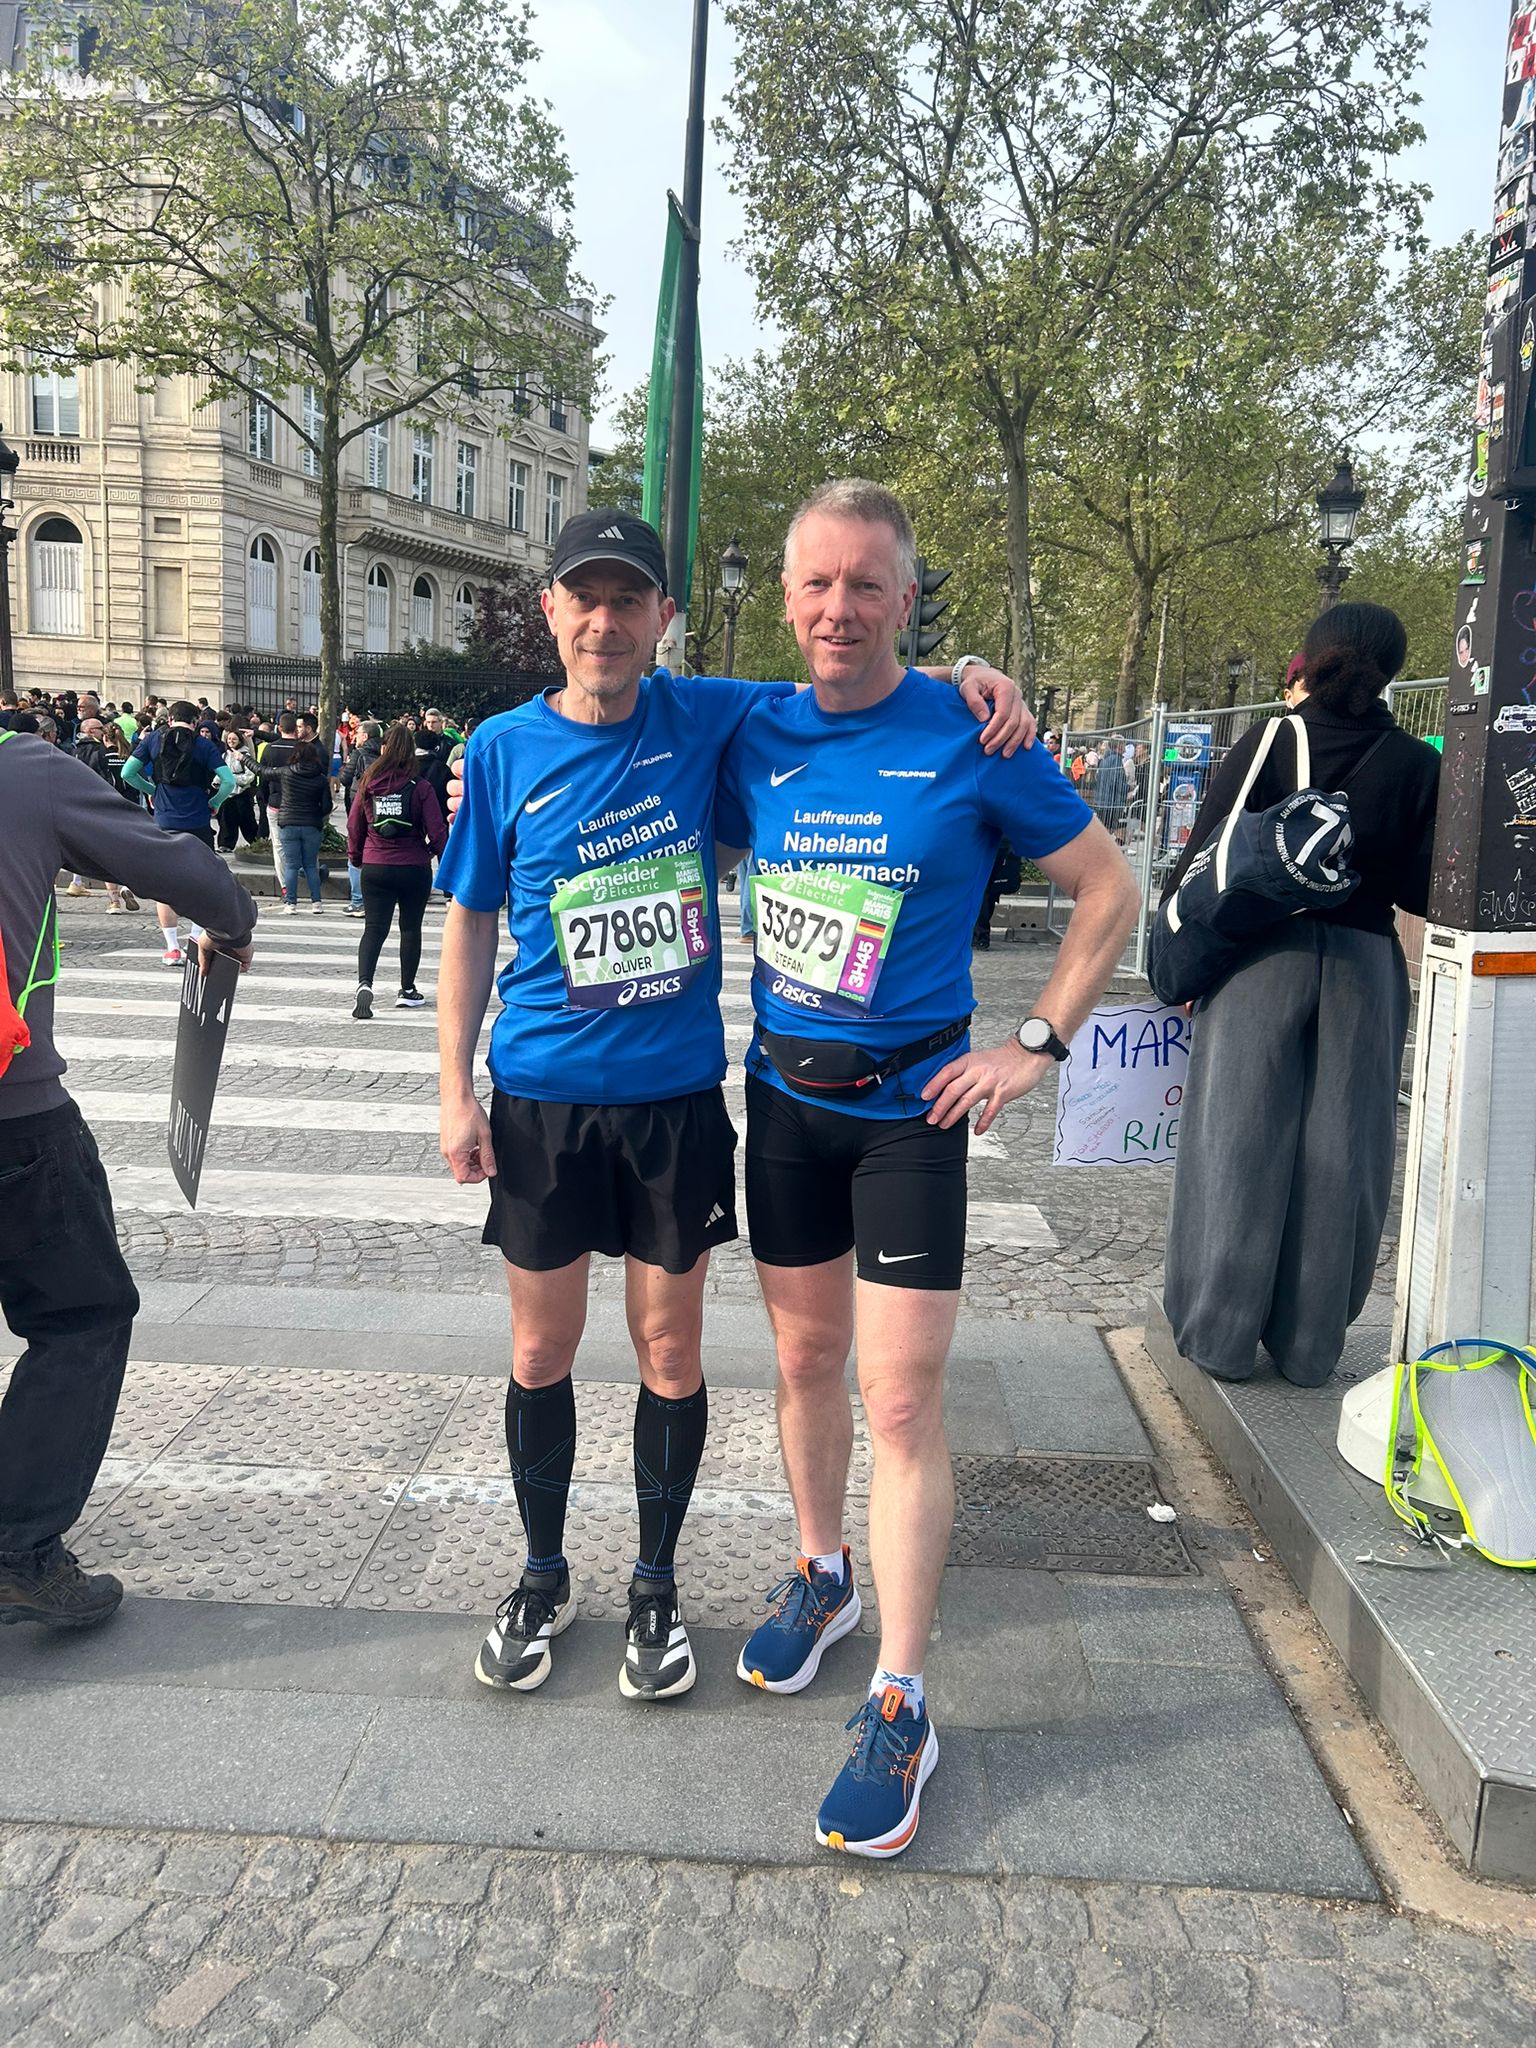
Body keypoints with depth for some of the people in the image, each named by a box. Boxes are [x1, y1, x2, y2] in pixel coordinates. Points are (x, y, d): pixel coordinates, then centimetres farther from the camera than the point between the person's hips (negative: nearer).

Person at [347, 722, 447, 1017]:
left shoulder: (367, 784, 0)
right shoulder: (421, 787, -9)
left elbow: (354, 825, 8)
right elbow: (436, 831, -8)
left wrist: (355, 857, 22)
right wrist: (446, 861, 7)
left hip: (374, 868, 2)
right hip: (414, 868, -1)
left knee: (374, 928, 3)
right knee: (411, 927, 14)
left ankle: (364, 984, -19)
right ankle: (407, 990, 21)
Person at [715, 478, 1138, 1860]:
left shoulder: (971, 740, -10)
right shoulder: (757, 738, 1)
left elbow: (1109, 891, -3)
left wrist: (1037, 1045, -8)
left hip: (909, 1105, -4)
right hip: (784, 1094, 4)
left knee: (902, 1402, -4)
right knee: (806, 1357, 17)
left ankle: (900, 1710, 9)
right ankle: (822, 1575, 41)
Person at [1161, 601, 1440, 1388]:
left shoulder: (1269, 742, -4)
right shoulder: (1415, 764, 1)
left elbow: (1205, 858, -6)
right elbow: (1420, 891, 0)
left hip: (1261, 958, -1)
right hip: (1365, 965, 2)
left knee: (1243, 1144, 6)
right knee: (1339, 1157, 9)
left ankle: (1221, 1336, 13)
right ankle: (1310, 1346, 19)